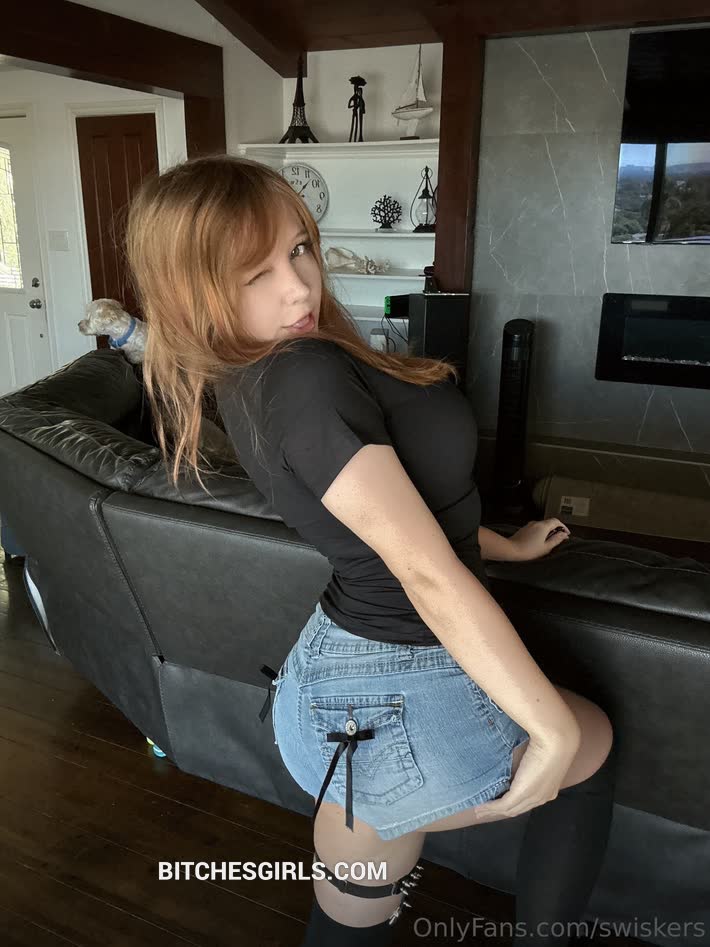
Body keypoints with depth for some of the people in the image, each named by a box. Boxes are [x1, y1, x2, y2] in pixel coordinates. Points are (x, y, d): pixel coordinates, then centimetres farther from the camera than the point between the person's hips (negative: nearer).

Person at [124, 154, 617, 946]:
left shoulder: (245, 381, 4)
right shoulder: (307, 376, -25)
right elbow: (429, 575, -26)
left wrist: (505, 545, 26)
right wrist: (553, 730, -15)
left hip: (343, 675, 8)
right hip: (400, 700, -8)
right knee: (593, 744, 22)